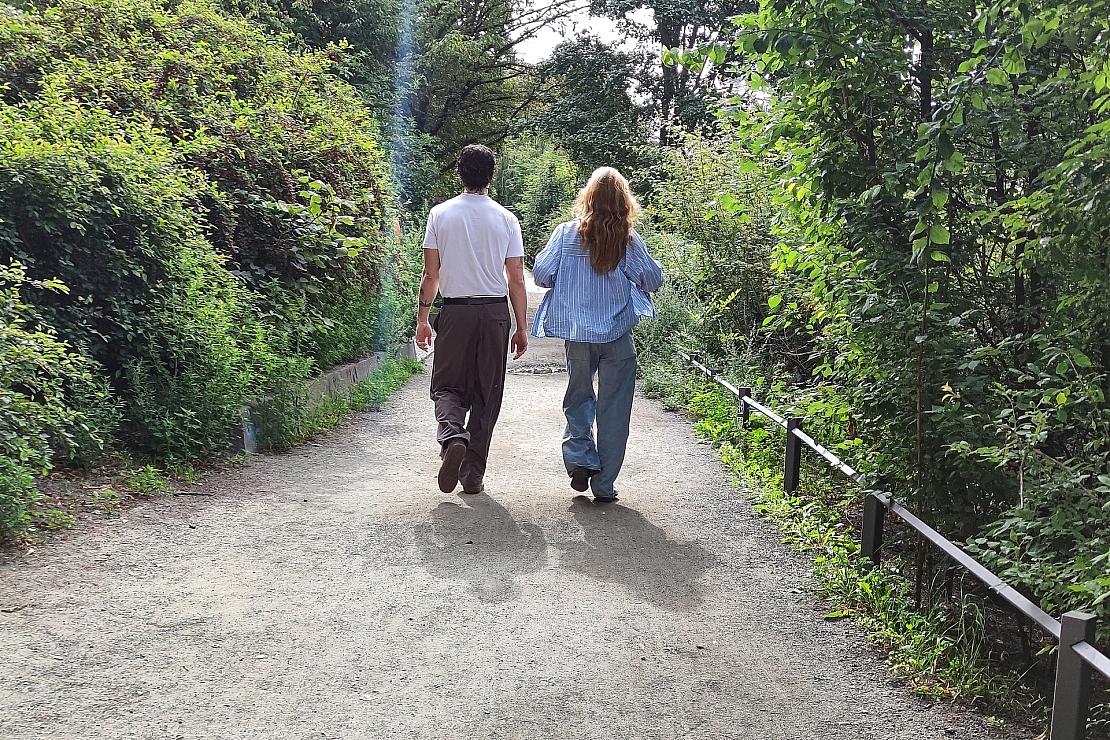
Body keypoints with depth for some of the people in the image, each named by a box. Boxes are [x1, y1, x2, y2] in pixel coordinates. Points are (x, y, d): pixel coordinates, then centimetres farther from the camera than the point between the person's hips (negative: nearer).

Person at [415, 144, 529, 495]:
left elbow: (430, 275, 1)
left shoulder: (440, 214, 0)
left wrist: (422, 319, 10)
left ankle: (452, 436, -19)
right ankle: (473, 474, 12)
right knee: (487, 394, 8)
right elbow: (516, 280, 0)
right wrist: (522, 328, 7)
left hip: (455, 311, 0)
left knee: (448, 386, 12)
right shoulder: (506, 219, 0)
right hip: (495, 312, 1)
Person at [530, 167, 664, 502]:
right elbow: (653, 279, -1)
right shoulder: (628, 240, -6)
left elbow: (541, 274, -6)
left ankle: (580, 459, 5)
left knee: (579, 397, 21)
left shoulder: (567, 233, -5)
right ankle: (604, 484, 11)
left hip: (578, 333, 1)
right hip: (618, 336, -1)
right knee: (613, 409, 8)